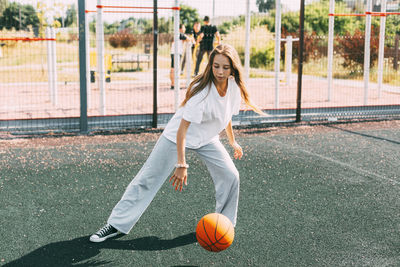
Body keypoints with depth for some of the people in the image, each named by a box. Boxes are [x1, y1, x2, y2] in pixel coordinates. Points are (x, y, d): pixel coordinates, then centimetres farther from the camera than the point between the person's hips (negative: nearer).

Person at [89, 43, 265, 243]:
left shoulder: (234, 86, -11)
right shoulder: (202, 90, -32)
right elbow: (182, 128, -32)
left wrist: (233, 142, 19)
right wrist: (181, 164, -35)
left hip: (207, 139, 6)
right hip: (177, 136, -5)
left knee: (230, 176, -7)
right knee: (147, 179, -4)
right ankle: (116, 224, 5)